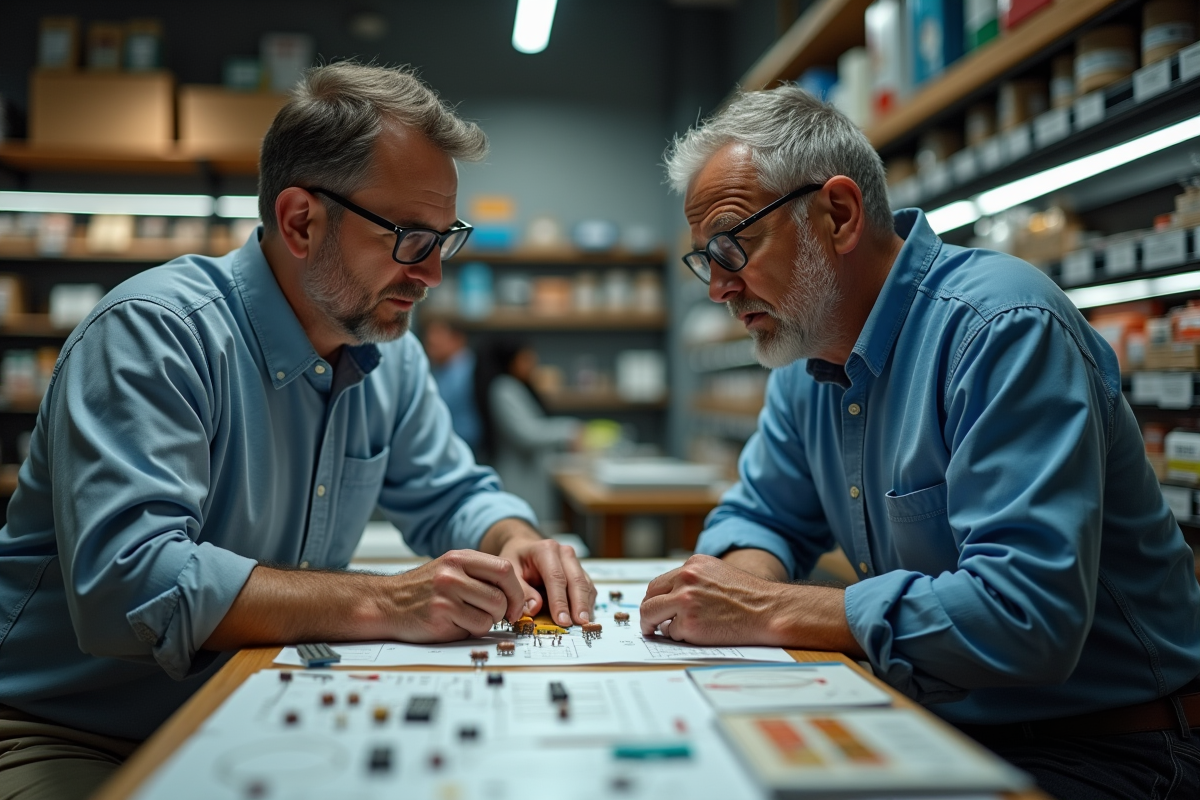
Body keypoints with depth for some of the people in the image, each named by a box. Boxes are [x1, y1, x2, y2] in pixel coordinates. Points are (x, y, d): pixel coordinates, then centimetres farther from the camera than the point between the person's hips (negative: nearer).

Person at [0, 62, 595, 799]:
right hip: (74, 736, -6)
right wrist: (382, 604, -35)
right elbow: (124, 582, -31)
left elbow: (453, 496, 15)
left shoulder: (389, 355, 4)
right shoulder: (154, 332, -21)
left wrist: (517, 543, -9)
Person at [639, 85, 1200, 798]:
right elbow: (763, 516, 15)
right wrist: (733, 581, -9)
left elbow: (1024, 614, -31)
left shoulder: (1004, 330, -23)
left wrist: (773, 614, -27)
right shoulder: (809, 361, 4)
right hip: (942, 729, 7)